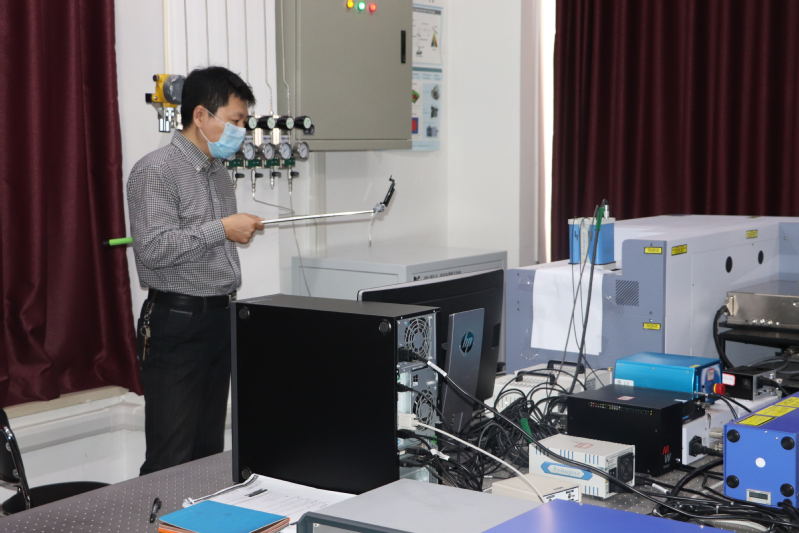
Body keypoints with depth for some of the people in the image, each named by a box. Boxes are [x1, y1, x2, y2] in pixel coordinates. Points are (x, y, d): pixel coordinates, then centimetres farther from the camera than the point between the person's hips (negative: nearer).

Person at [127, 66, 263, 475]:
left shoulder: (219, 173, 15)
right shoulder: (156, 171, -11)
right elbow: (152, 249, -22)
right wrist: (221, 230, -17)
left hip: (220, 319, 8)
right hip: (176, 322, -8)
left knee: (210, 451, 11)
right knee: (171, 460, -7)